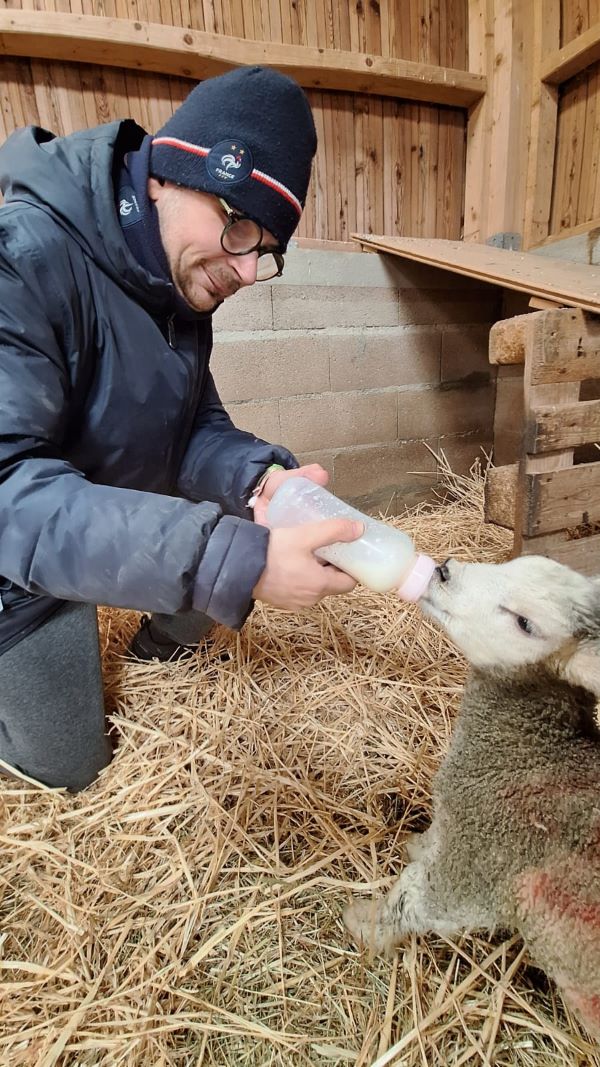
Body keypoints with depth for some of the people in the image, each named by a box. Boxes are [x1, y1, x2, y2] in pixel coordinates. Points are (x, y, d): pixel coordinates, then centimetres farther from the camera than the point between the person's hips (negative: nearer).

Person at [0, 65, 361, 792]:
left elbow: (196, 427, -5)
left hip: (130, 509, 6)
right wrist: (236, 559, -48)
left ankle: (162, 645, 31)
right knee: (69, 765, 9)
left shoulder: (181, 281, -7)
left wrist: (259, 477, -28)